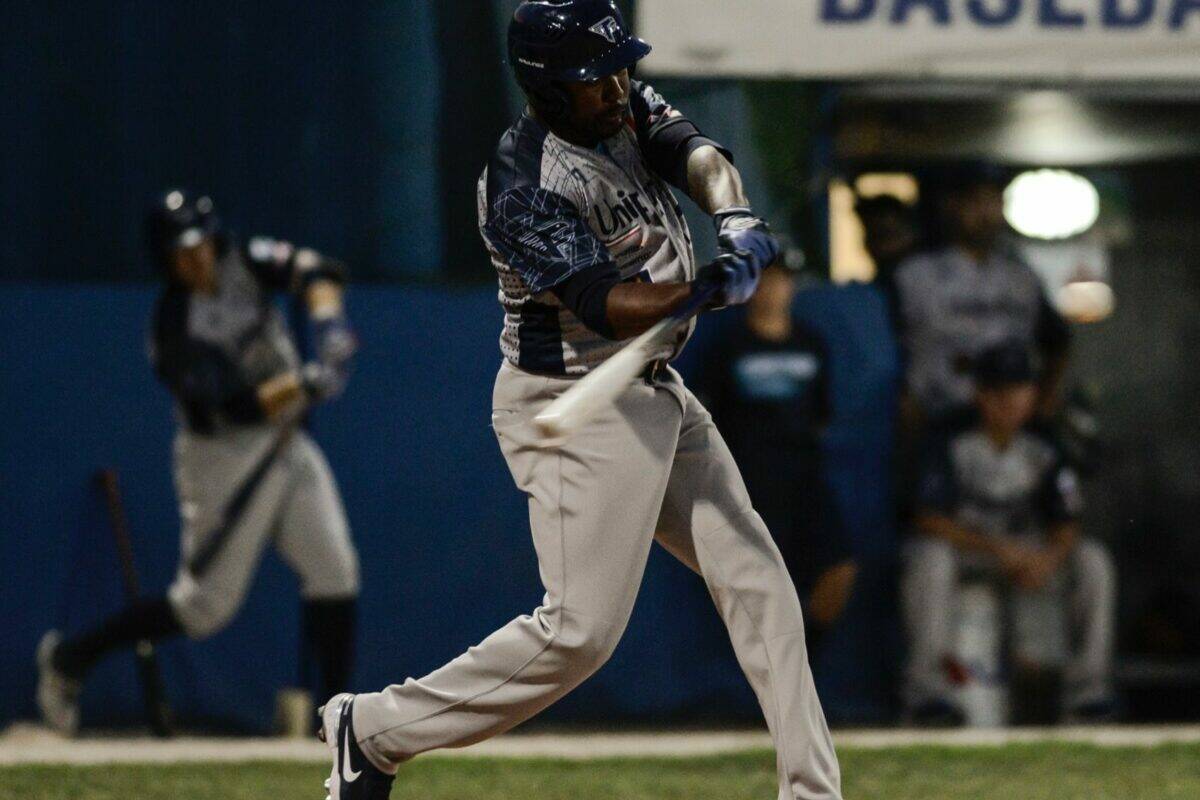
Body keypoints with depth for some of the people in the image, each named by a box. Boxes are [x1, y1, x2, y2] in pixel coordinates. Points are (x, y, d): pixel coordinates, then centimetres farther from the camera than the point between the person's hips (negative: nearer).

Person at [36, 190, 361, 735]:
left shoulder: (241, 262, -4)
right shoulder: (176, 328, -23)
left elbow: (314, 270, -9)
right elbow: (236, 406, -30)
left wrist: (326, 318, -28)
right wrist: (302, 384, -42)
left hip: (285, 444, 7)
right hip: (224, 458, -6)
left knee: (334, 572, -2)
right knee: (206, 603, -3)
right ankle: (70, 657, 11)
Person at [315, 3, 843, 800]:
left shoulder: (630, 107, 4)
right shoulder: (523, 188, -22)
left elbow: (697, 154, -11)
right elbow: (610, 308, -29)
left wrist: (733, 213, -32)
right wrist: (714, 287, -42)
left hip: (656, 396, 9)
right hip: (575, 411, -9)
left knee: (756, 578, 7)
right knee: (580, 629, -11)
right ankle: (375, 729, 1)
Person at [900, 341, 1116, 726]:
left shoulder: (1042, 455, -3)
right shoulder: (955, 449, -14)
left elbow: (1066, 526, -4)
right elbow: (930, 520, -22)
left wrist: (1049, 556, -29)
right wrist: (996, 547, -30)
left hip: (1026, 553, 4)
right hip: (960, 548, -4)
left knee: (1092, 560, -16)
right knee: (929, 556, -37)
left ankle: (1086, 688, -14)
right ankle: (925, 686, -33)